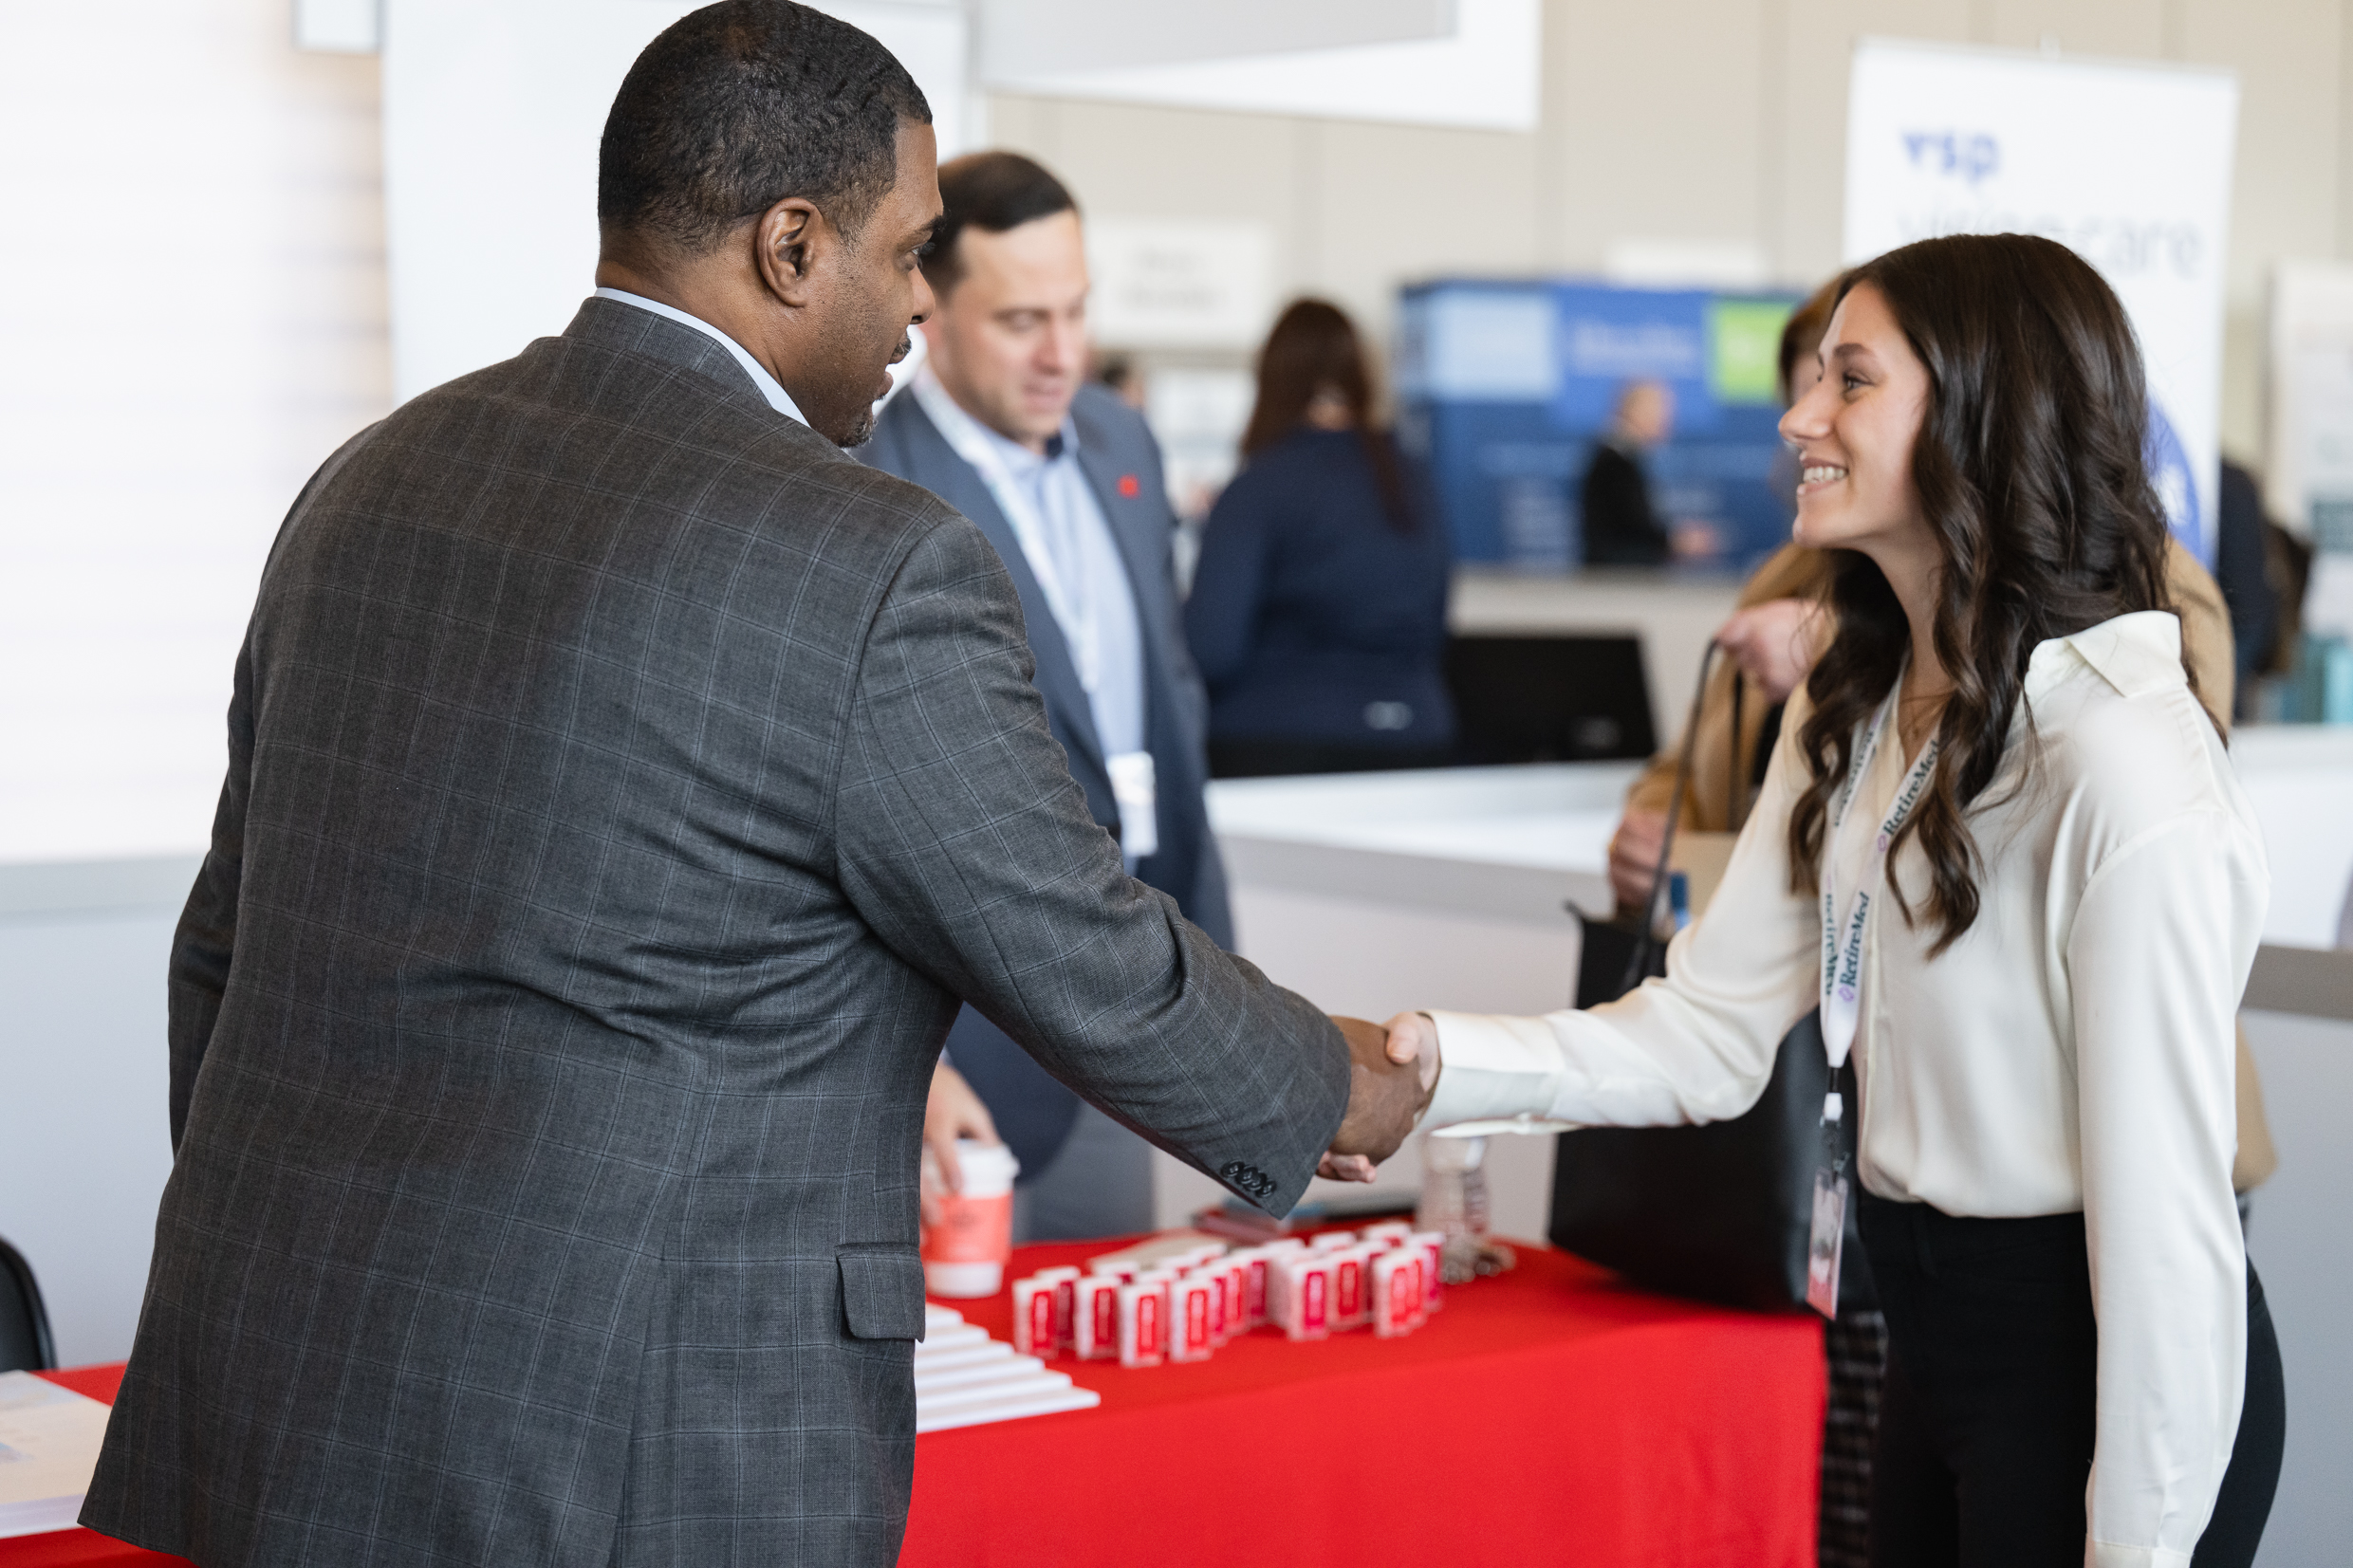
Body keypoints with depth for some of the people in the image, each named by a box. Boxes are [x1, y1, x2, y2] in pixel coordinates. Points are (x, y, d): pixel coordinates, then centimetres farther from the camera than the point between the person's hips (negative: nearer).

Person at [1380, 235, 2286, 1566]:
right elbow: (1712, 1033, 3)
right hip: (1934, 1335, 8)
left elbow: (2166, 1206, -22)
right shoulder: (1854, 716, 6)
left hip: (2098, 1360, -8)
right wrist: (1440, 1062, -11)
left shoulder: (2133, 774, -23)